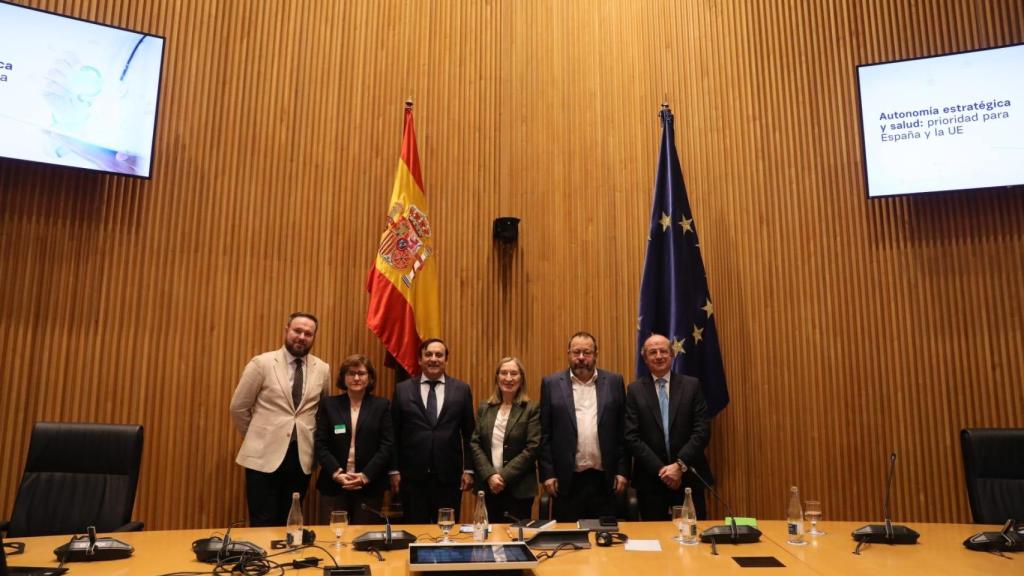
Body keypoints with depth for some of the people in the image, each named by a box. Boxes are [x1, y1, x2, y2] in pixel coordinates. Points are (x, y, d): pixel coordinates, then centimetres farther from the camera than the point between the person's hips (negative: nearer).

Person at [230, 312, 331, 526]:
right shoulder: (262, 363, -4)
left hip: (302, 457, 3)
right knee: (263, 525, 2)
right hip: (264, 456, -3)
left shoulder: (322, 369, 4)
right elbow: (238, 408, 2)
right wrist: (256, 439, 8)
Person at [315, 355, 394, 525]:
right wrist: (337, 473, -11)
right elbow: (321, 445, 2)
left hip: (370, 486, 0)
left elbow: (387, 445, -1)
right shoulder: (329, 404, 7)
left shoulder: (382, 405, 5)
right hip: (333, 485, 1)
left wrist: (366, 475, -11)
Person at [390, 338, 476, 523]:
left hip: (449, 476, 0)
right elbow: (394, 434, 5)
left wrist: (469, 469, 2)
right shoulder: (402, 389, 3)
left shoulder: (461, 389, 4)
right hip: (412, 476, 0)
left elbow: (469, 434, 6)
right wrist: (394, 471, 2)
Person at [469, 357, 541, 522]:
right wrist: (490, 475, -10)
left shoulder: (532, 409, -3)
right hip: (487, 486, 3)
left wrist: (504, 476, -13)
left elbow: (532, 448, -10)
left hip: (519, 488, -3)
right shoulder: (484, 408, 8)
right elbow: (475, 444, 3)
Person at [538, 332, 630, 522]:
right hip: (567, 481, -1)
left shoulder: (614, 382, 5)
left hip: (605, 480, 1)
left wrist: (623, 471, 2)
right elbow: (545, 434, 2)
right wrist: (548, 474, -3)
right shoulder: (552, 384, 2)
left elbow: (623, 431, 6)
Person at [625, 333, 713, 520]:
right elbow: (632, 437, -4)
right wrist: (660, 469, -12)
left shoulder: (692, 385, 3)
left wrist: (680, 465, -12)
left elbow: (703, 430, -3)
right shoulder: (635, 390, 2)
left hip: (688, 477, 0)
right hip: (650, 479, 0)